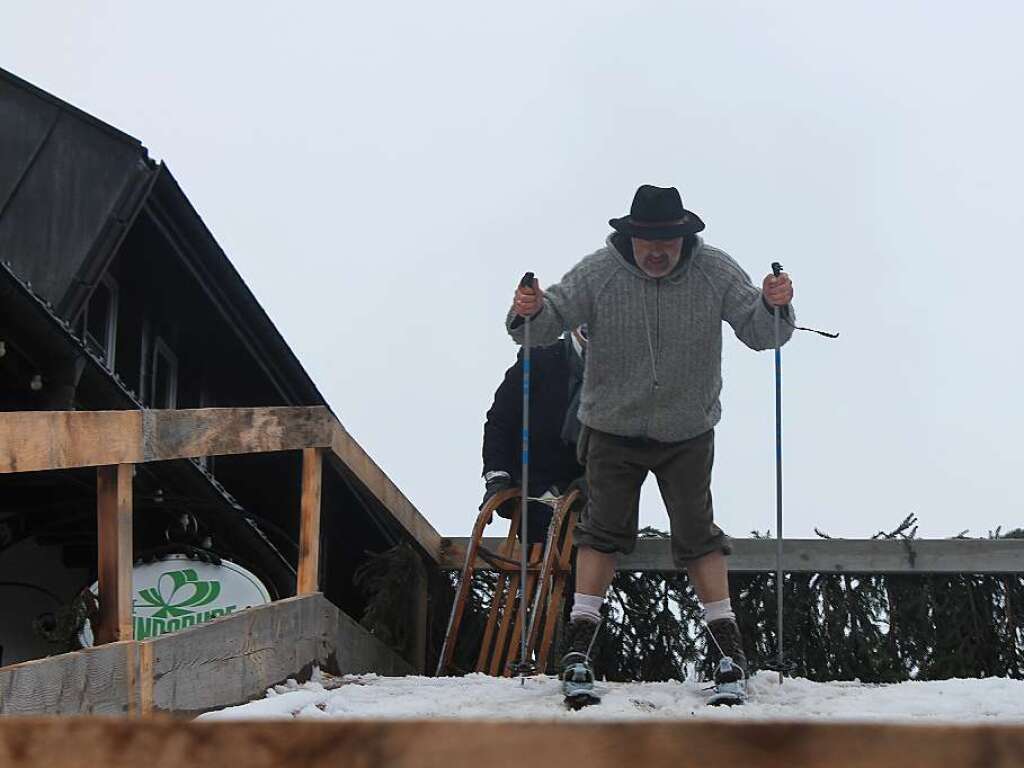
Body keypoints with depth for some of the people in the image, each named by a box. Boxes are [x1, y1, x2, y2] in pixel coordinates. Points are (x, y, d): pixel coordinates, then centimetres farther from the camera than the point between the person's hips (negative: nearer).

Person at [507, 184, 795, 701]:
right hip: (612, 429, 0)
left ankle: (726, 640, 9)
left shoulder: (715, 272, -9)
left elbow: (760, 334, -6)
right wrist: (530, 313, -34)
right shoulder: (598, 273, -13)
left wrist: (774, 308, -28)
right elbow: (550, 322, -11)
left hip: (688, 431, 0)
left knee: (696, 531, 2)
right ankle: (580, 639, 3)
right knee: (604, 527, -1)